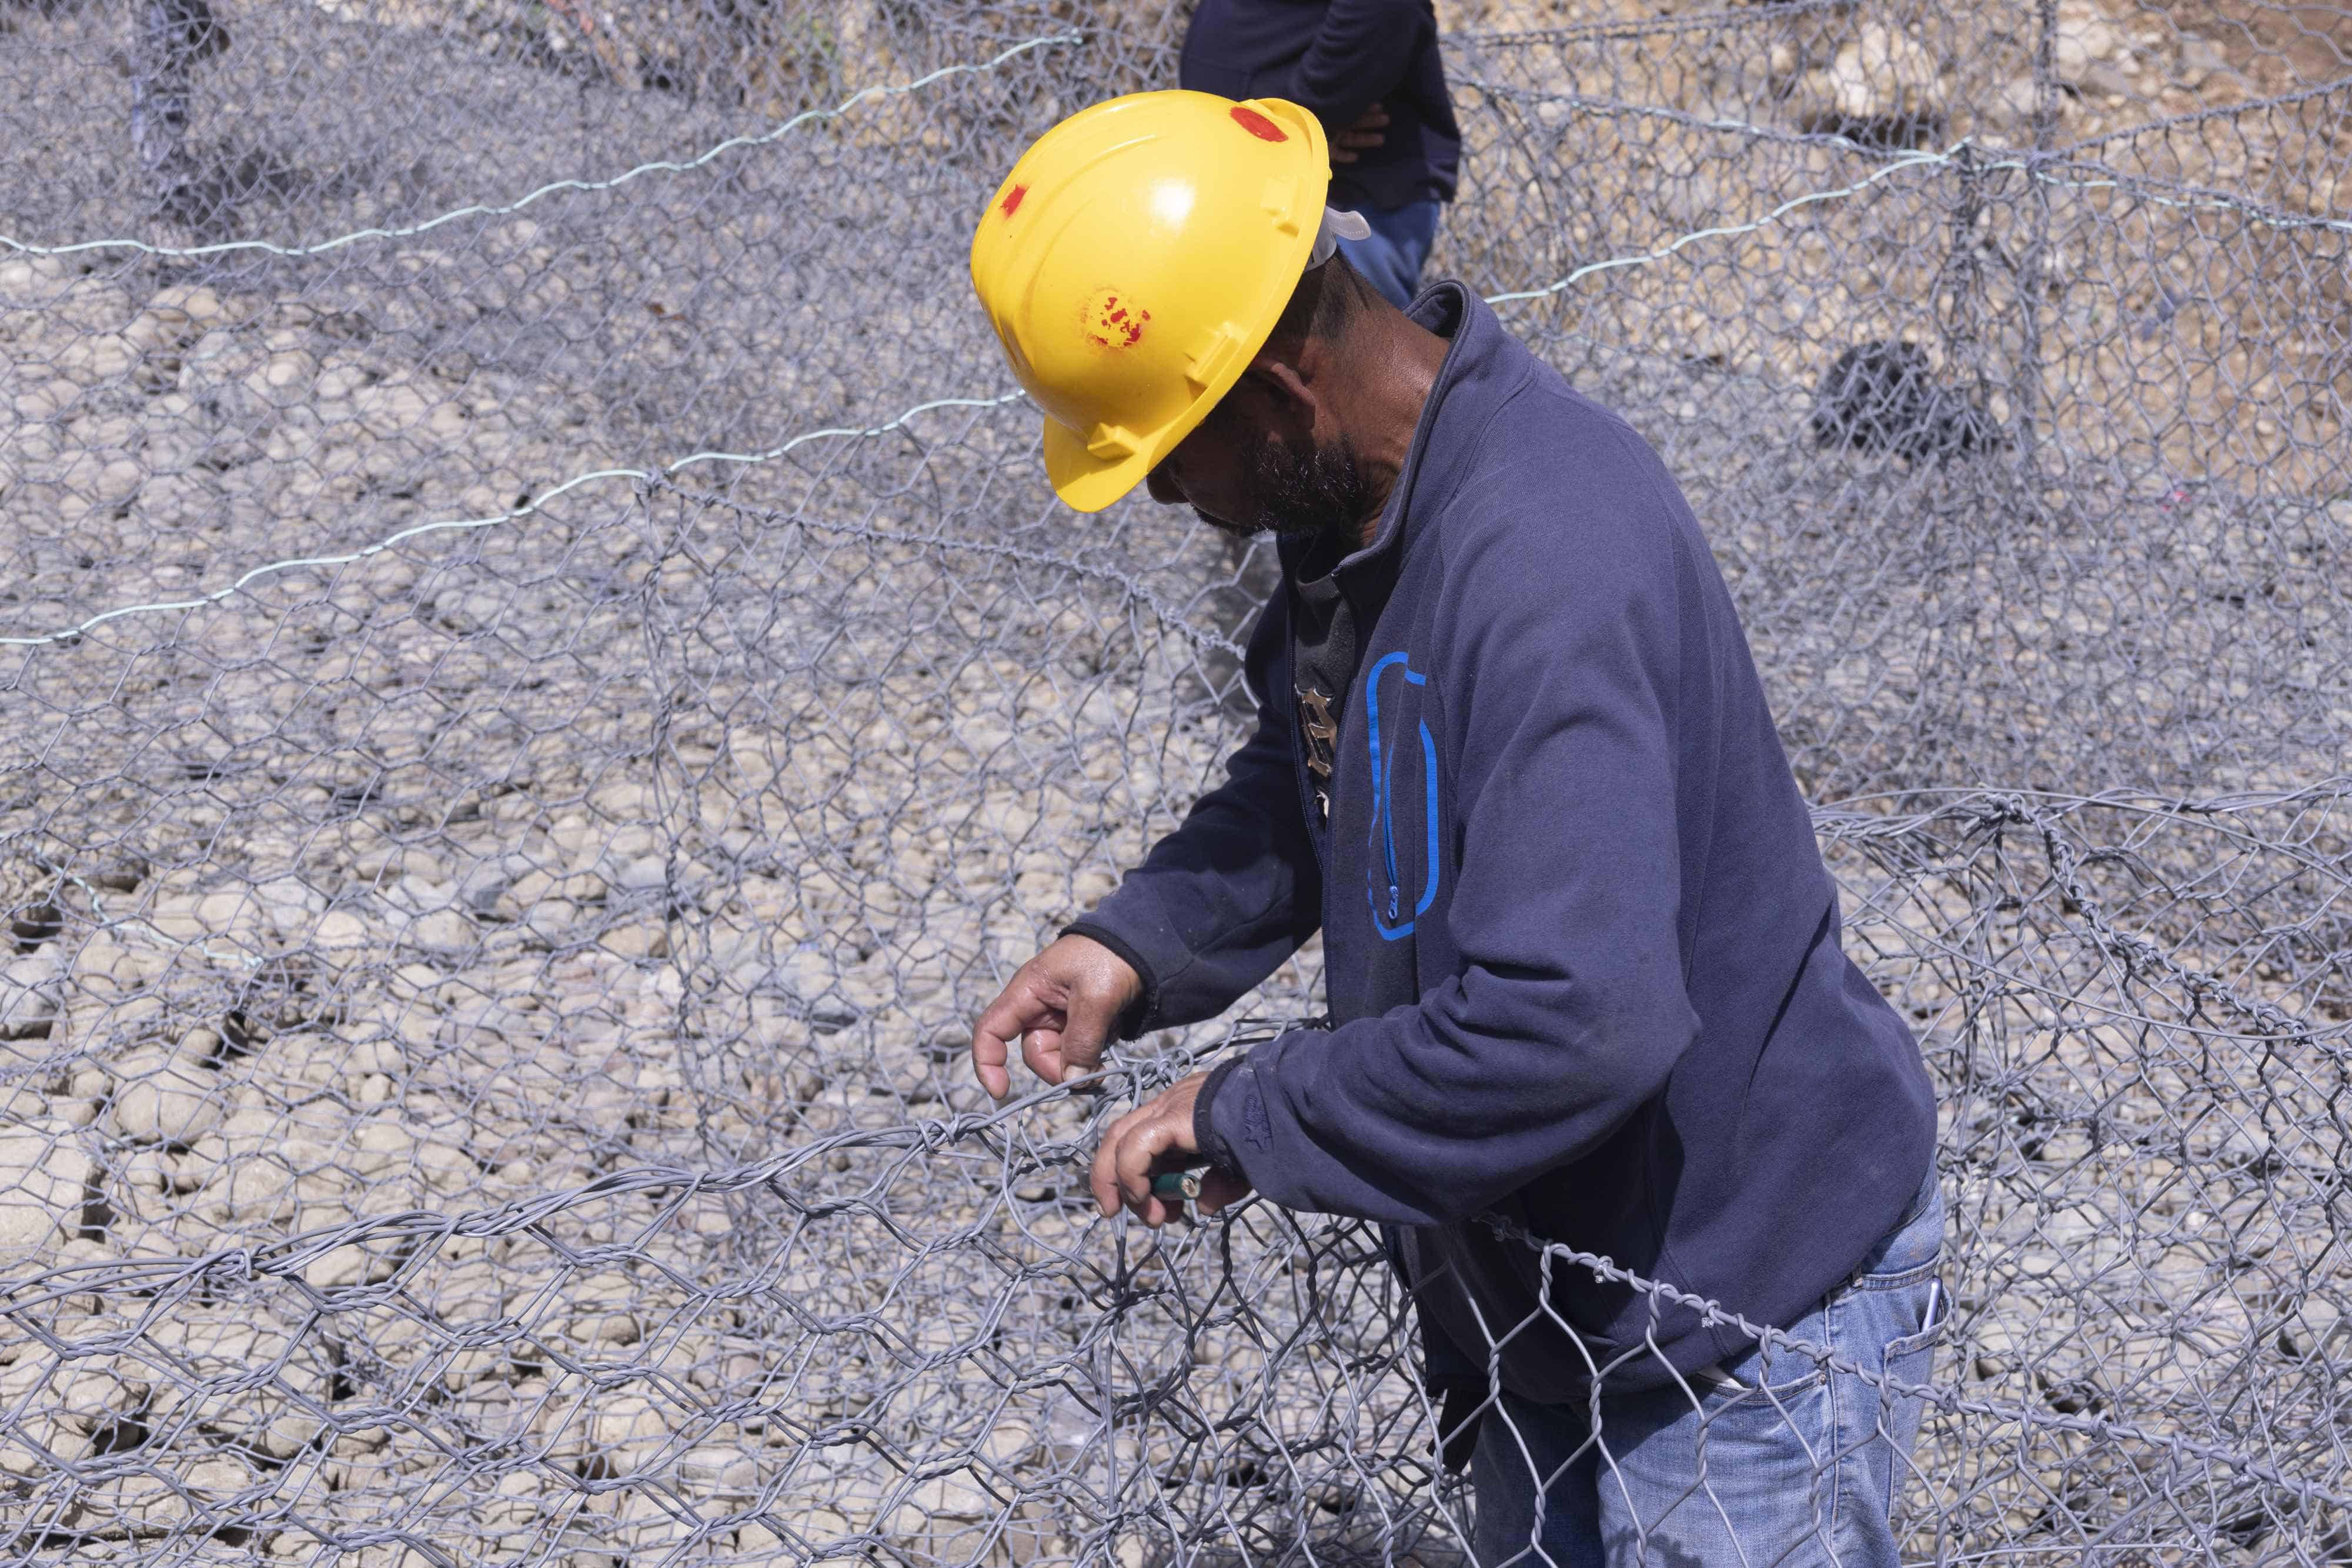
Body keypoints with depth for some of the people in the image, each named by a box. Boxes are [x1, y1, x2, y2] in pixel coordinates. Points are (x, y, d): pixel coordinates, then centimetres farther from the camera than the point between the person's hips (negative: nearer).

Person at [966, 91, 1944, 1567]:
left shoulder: (1545, 565, -34)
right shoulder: (1354, 492, -4)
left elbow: (1574, 1023, -39)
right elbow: (1315, 771, 14)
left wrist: (1253, 1114, -26)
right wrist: (1138, 943, -4)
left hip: (1743, 1306, -9)